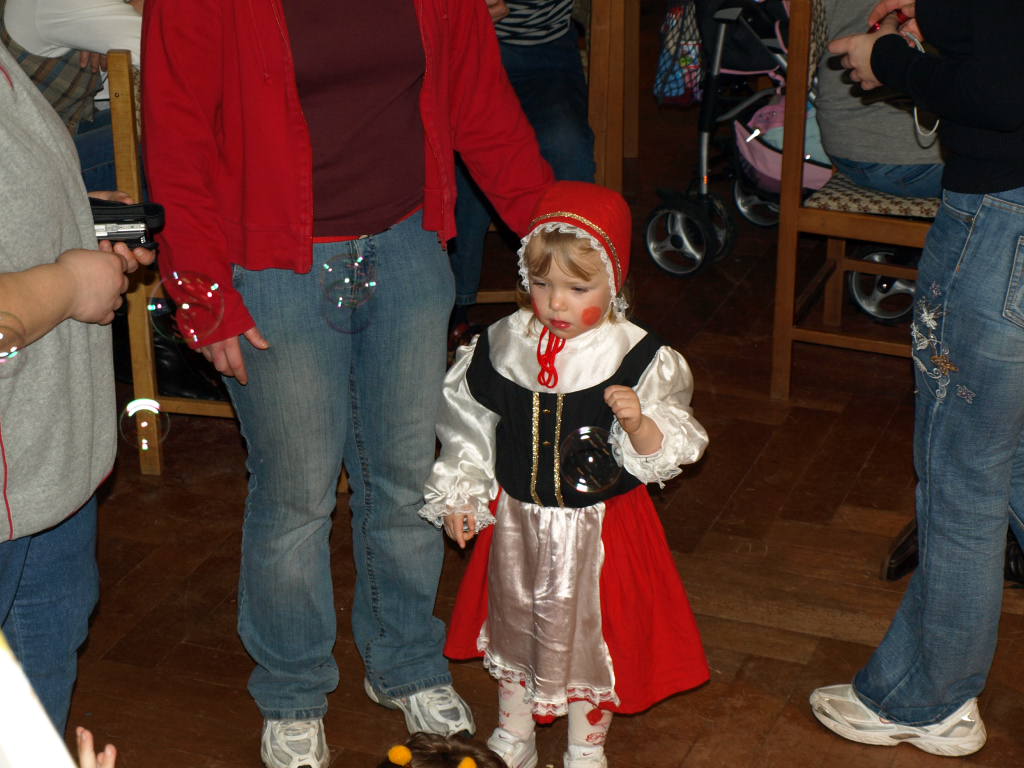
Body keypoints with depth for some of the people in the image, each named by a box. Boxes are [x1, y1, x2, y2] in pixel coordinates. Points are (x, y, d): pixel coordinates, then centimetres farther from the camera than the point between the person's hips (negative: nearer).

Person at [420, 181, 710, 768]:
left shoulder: (635, 357, -17)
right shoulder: (502, 345, -7)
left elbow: (664, 453, -15)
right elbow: (470, 426, 6)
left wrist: (638, 421, -35)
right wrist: (459, 497, 6)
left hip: (599, 527, -3)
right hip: (516, 521, 3)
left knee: (589, 631, 13)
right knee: (513, 624, 19)